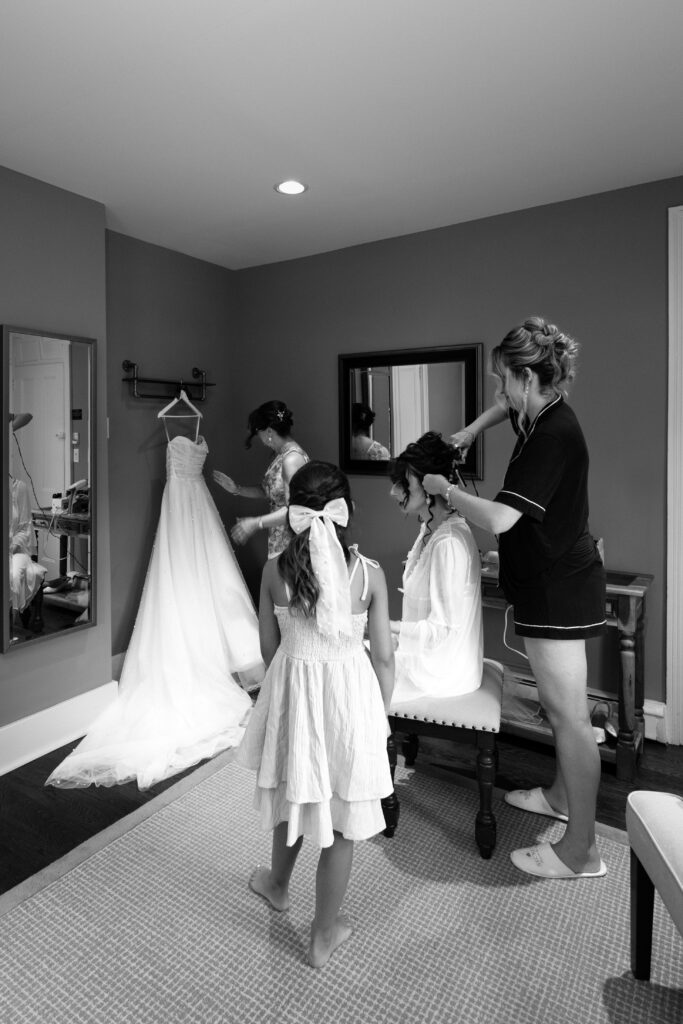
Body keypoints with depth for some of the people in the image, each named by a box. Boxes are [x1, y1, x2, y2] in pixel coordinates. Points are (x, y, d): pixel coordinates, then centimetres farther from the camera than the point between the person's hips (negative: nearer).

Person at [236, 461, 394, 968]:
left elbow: (269, 647, -1)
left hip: (292, 688, 2)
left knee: (295, 794, 28)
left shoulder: (275, 569, -11)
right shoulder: (369, 573, -14)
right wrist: (381, 714, 8)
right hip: (349, 693, -2)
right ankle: (324, 935, 36)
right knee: (341, 818, 17)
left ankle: (278, 883, 56)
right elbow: (383, 657, -7)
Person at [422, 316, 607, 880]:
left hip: (559, 589, -10)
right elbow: (508, 406, 29)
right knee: (561, 706, 22)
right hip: (555, 583, 10)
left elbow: (499, 518, -30)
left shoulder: (553, 437, -23)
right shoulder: (544, 416, 5)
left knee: (569, 714, 1)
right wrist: (469, 432, 15)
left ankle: (581, 850, 18)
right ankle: (561, 796, 42)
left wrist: (447, 490, -14)